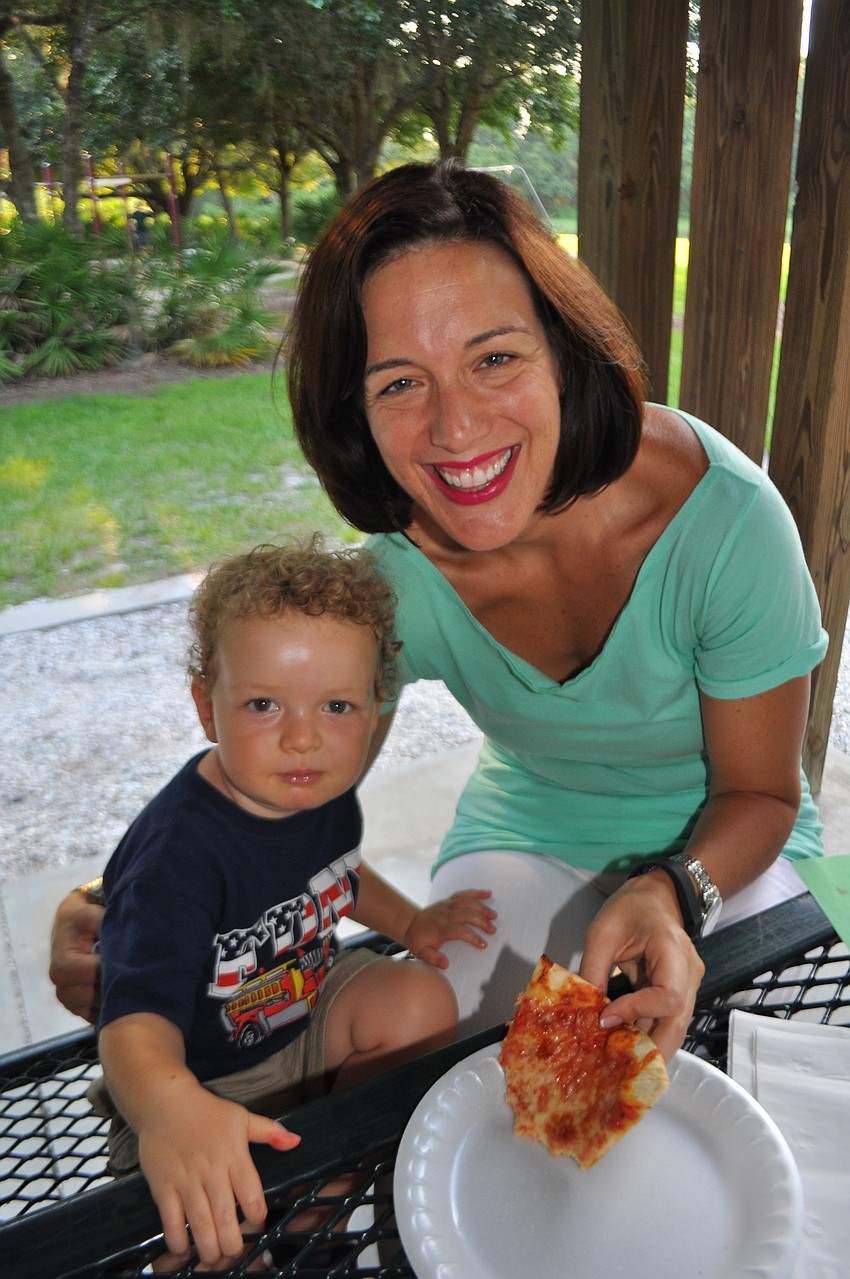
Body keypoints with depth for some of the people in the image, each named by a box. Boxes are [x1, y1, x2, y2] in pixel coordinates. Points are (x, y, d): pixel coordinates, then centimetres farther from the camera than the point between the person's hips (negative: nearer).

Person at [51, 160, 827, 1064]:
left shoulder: (724, 521, -29)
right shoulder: (396, 577, -22)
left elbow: (759, 793, -15)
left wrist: (672, 893, -37)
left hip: (718, 847, 0)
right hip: (527, 837, 1)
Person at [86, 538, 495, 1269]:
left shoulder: (323, 794, -11)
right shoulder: (178, 852, -35)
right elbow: (137, 1017, -44)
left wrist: (409, 923, 3)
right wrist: (170, 1109, -63)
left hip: (305, 1013, 6)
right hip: (207, 1079, -5)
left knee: (425, 1003, -12)